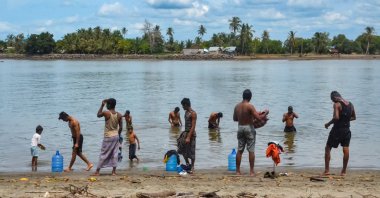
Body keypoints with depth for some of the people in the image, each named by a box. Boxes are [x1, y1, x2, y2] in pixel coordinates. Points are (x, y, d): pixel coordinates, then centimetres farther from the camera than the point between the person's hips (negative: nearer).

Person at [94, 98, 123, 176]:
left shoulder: (106, 113, -14)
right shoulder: (119, 115, -1)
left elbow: (98, 115, 7)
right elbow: (120, 127, 2)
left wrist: (102, 105, 8)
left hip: (108, 137, -4)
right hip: (116, 136, 4)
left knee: (103, 154, 2)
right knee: (114, 154, 8)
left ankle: (97, 171, 6)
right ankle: (114, 171, 8)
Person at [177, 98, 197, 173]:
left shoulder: (193, 113, -17)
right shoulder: (186, 112, 10)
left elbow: (193, 126, -21)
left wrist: (188, 137, -25)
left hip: (191, 133, -9)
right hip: (185, 132, 9)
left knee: (191, 152, -1)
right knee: (182, 149, 11)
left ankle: (192, 167, 8)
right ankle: (187, 164, 25)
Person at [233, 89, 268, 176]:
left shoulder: (237, 106, 4)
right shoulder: (250, 106, -15)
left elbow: (235, 119, 15)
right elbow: (259, 118, -18)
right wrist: (265, 113, -1)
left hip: (240, 127, 5)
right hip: (249, 128, -5)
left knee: (240, 150, 10)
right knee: (251, 151, 1)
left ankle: (238, 171, 11)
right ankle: (251, 171, 1)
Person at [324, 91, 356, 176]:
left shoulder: (337, 104, -13)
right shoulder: (350, 104, 8)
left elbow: (336, 117, -23)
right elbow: (354, 117, 18)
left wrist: (328, 124, -11)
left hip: (337, 129, -6)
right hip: (347, 130, 6)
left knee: (327, 148, 5)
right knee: (346, 150, 6)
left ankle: (327, 170, 4)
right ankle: (344, 171, 11)